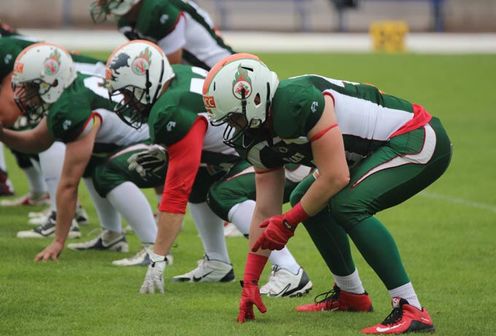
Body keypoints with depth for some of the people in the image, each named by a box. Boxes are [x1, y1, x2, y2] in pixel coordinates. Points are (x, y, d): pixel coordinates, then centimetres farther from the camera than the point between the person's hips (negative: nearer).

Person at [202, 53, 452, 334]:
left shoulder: (298, 102, -26)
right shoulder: (262, 141, 4)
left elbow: (336, 177, -25)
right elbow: (266, 213, 10)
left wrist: (288, 223, -12)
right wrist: (250, 281, 10)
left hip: (420, 142, -10)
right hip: (385, 148, 10)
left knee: (347, 204, -26)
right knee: (306, 199, 12)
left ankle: (411, 310, -25)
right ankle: (350, 294, 23)